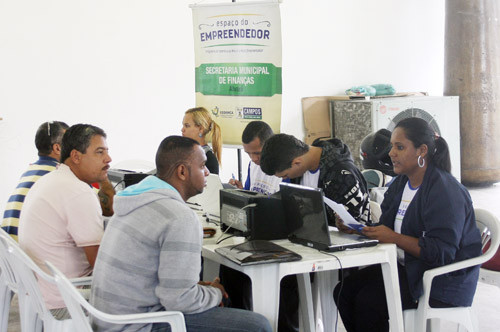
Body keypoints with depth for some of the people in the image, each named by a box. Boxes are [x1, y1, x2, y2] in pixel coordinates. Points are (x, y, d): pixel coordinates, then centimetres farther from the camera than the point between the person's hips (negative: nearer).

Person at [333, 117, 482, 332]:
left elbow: (442, 252, -25)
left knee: (368, 302, -24)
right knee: (344, 291, -8)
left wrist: (394, 238, -26)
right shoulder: (401, 183, 10)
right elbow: (386, 228, 11)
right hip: (405, 266, 9)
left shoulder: (445, 191, -18)